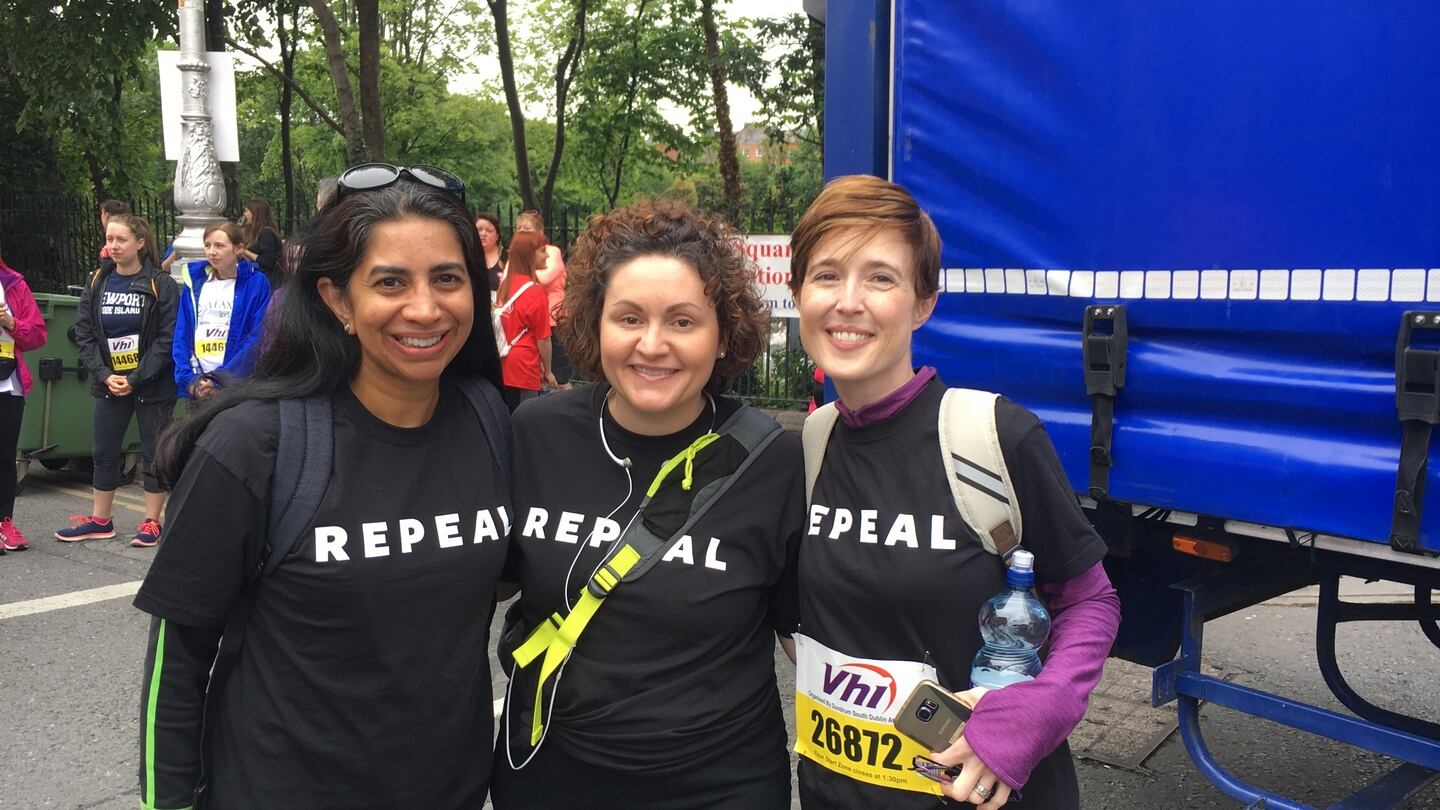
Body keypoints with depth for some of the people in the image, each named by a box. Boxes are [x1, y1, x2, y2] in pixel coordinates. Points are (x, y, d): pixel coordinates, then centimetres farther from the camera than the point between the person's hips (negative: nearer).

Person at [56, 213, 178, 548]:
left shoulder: (161, 285, -8)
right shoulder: (97, 282, 6)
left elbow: (167, 339, -12)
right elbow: (84, 334, 3)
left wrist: (135, 379, -16)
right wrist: (104, 375, -10)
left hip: (152, 386, -4)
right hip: (109, 383, 5)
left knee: (153, 453, 3)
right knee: (104, 452, 11)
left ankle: (151, 521, 14)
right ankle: (100, 520, 24)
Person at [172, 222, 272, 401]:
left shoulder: (256, 283, -2)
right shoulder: (195, 282, 9)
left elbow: (257, 339, -9)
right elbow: (181, 337, 8)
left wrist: (220, 379, -16)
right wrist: (189, 379, -7)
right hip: (197, 388, 4)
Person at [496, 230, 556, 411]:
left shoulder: (505, 284, 5)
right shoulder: (535, 292, -15)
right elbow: (543, 338, -12)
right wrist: (547, 371, 2)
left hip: (503, 367, 7)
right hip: (525, 369, -7)